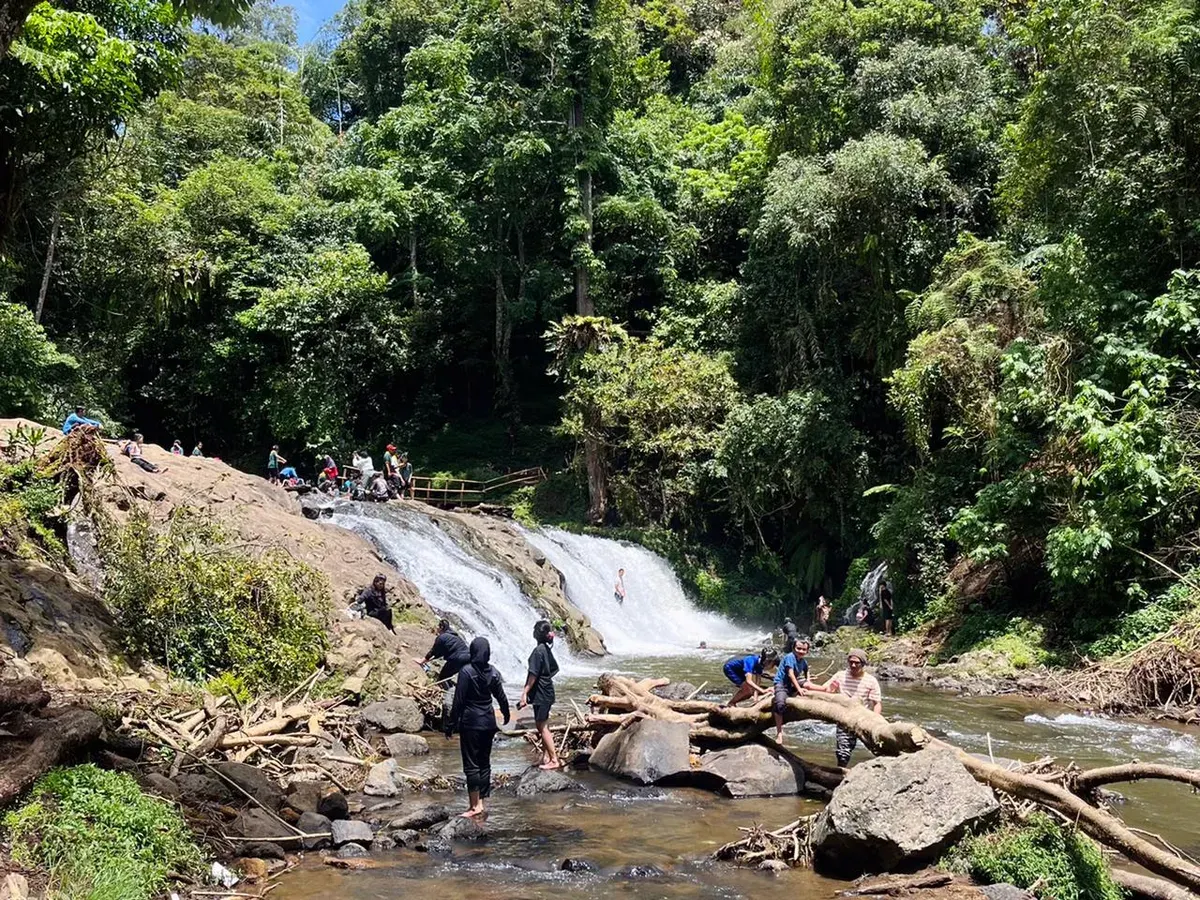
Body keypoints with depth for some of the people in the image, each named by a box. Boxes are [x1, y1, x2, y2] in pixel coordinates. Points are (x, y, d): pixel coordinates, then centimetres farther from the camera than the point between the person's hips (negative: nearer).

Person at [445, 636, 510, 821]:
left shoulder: (467, 671, -13)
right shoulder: (493, 672, 1)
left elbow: (458, 701, -13)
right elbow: (501, 697, 11)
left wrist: (451, 724, -5)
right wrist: (506, 714, 30)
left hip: (470, 723, -5)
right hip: (488, 722, 5)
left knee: (471, 764, 0)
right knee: (484, 763, 12)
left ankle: (475, 807, -1)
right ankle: (481, 806, 14)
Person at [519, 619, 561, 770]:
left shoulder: (538, 651, -18)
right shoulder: (547, 649, 8)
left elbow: (533, 674, -20)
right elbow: (554, 669, 16)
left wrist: (524, 693, -19)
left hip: (540, 694, -9)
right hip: (547, 691, 9)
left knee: (542, 727, -4)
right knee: (542, 726, 17)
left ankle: (554, 760, -3)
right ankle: (546, 756, 23)